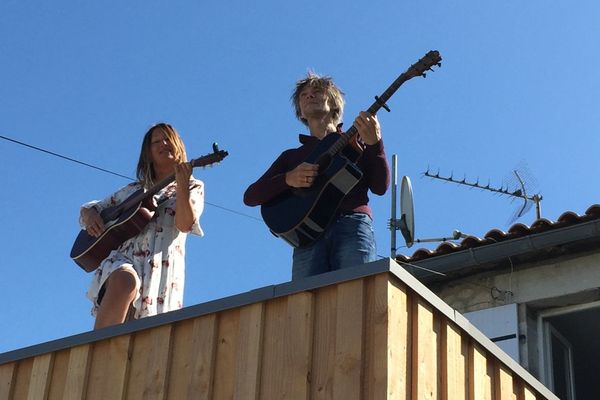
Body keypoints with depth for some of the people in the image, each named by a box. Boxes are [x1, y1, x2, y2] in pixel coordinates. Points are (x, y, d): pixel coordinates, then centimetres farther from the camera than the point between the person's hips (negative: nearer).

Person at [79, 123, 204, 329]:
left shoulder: (193, 188, 18)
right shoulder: (133, 189, 24)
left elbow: (185, 225, -1)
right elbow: (89, 208, 28)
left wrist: (182, 186, -17)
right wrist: (89, 216, 3)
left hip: (161, 266, 0)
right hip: (123, 259, 1)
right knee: (125, 280, -37)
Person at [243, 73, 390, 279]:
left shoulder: (356, 141, 24)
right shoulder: (291, 156, 28)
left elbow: (380, 187, 11)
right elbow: (250, 196, 18)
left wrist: (374, 144, -5)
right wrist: (288, 179, 0)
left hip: (353, 225, -2)